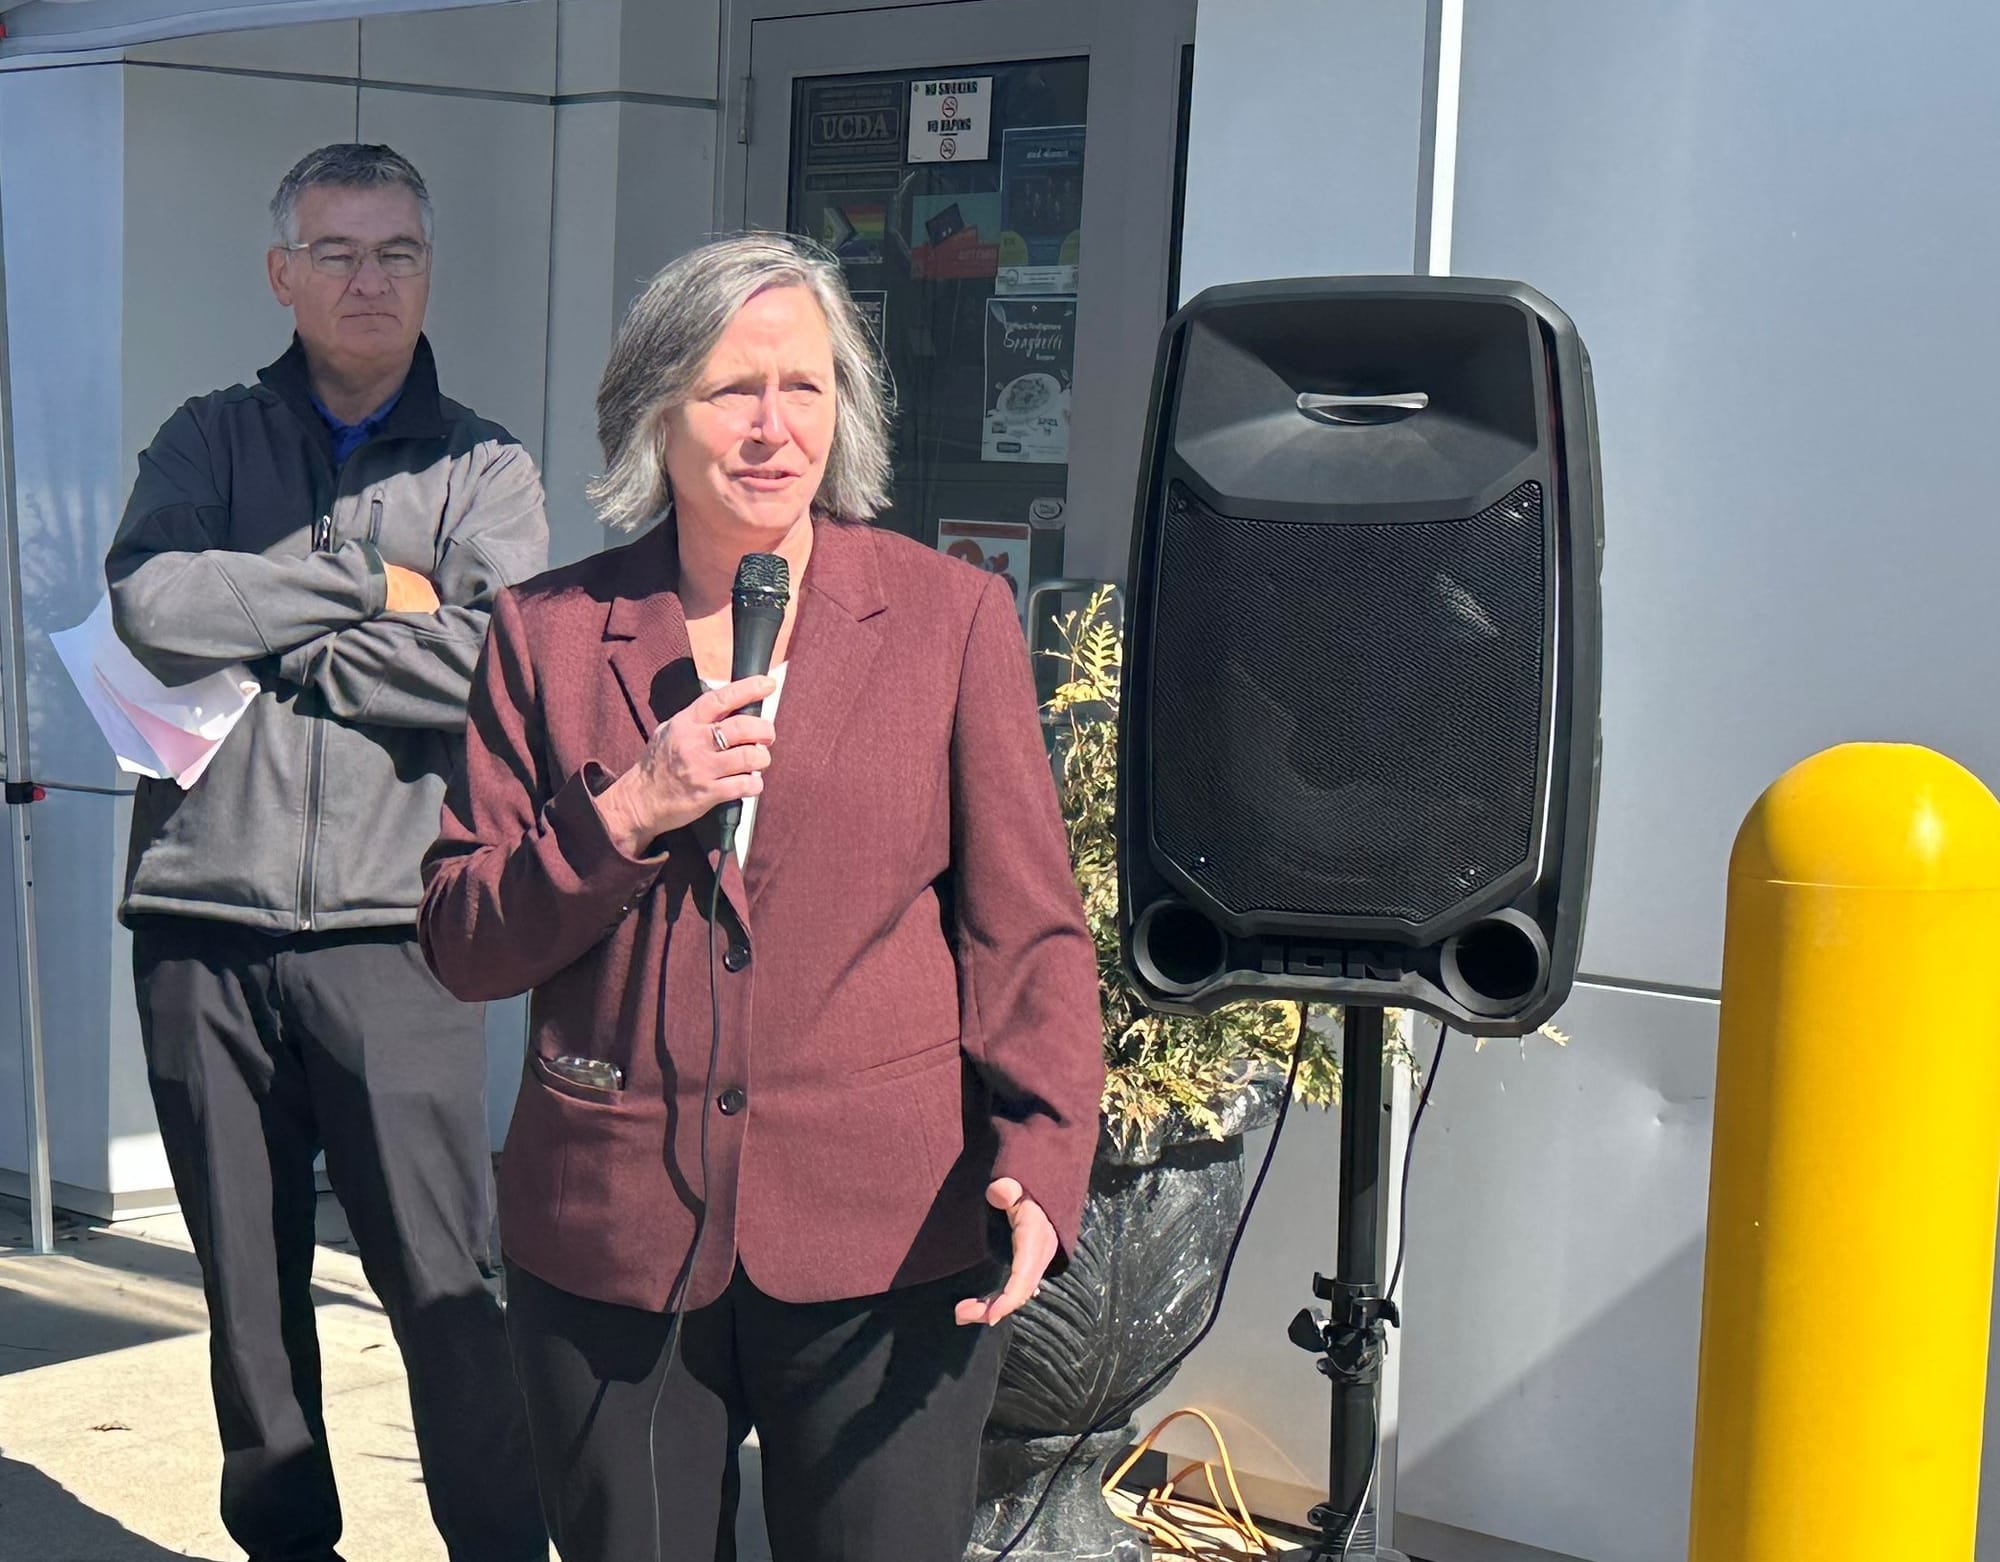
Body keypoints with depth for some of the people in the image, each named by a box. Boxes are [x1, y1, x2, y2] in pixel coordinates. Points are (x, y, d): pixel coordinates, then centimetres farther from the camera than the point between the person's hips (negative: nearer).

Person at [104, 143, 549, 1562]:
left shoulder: (484, 470, 7)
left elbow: (491, 663, -11)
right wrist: (370, 590, -9)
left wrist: (259, 643, -6)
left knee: (442, 1282, -4)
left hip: (391, 926, -2)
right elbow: (150, 599, -9)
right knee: (247, 1275, 12)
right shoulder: (210, 441, 12)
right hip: (203, 922, 2)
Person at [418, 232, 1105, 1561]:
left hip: (885, 1240, -1)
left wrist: (1043, 1166, -13)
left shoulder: (954, 616, 3)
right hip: (610, 1237, 2)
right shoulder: (548, 631, 5)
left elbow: (1029, 933, 2)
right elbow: (463, 945, 4)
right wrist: (625, 816, -12)